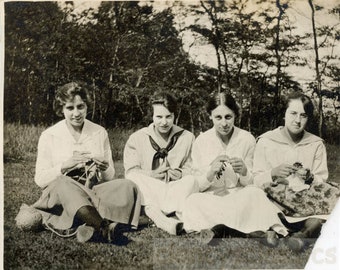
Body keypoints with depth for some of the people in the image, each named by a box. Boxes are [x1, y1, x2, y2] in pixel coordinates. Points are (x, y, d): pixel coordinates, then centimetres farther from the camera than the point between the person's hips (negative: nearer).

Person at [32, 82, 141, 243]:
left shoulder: (100, 133, 11)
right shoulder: (49, 136, 4)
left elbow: (109, 178, 13)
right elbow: (40, 179, 0)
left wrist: (104, 169, -12)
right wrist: (65, 166, -17)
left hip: (94, 191, 3)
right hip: (58, 194, -2)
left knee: (128, 186, -24)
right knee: (63, 183, -37)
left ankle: (91, 228, -45)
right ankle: (104, 227, -54)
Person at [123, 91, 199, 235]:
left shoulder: (187, 138, 11)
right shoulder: (136, 139, 8)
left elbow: (192, 170, 7)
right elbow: (131, 173, 1)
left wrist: (181, 174, -15)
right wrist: (152, 175, -16)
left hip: (178, 192, 1)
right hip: (147, 194, 0)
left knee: (191, 180, -28)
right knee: (137, 179, -31)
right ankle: (165, 221, -48)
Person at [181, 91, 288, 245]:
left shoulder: (247, 139, -1)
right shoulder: (201, 141, -1)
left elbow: (249, 183, 4)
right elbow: (197, 186, 0)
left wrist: (243, 171, -21)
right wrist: (211, 172, -23)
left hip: (239, 197, 0)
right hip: (210, 199, 1)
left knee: (255, 194, -31)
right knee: (193, 201, -32)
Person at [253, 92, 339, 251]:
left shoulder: (316, 144, 11)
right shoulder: (266, 141, 6)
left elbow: (322, 184, 7)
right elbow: (256, 180, 2)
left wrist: (310, 178, -15)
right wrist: (273, 174, -18)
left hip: (308, 199, 2)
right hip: (276, 200, -2)